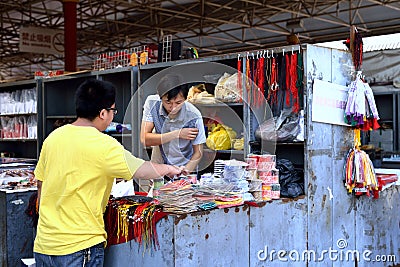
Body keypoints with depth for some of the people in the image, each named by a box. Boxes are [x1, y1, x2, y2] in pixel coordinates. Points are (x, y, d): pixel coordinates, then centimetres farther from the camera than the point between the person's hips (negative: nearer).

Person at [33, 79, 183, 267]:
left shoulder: (52, 137, 4)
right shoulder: (102, 145, -16)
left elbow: (41, 189, 11)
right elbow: (143, 171, -8)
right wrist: (169, 169, 12)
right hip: (78, 246, -6)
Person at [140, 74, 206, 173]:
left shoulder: (193, 116, -19)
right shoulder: (152, 103, -14)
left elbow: (198, 153, -8)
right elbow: (144, 139, -17)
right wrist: (177, 134, -22)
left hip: (185, 169, 1)